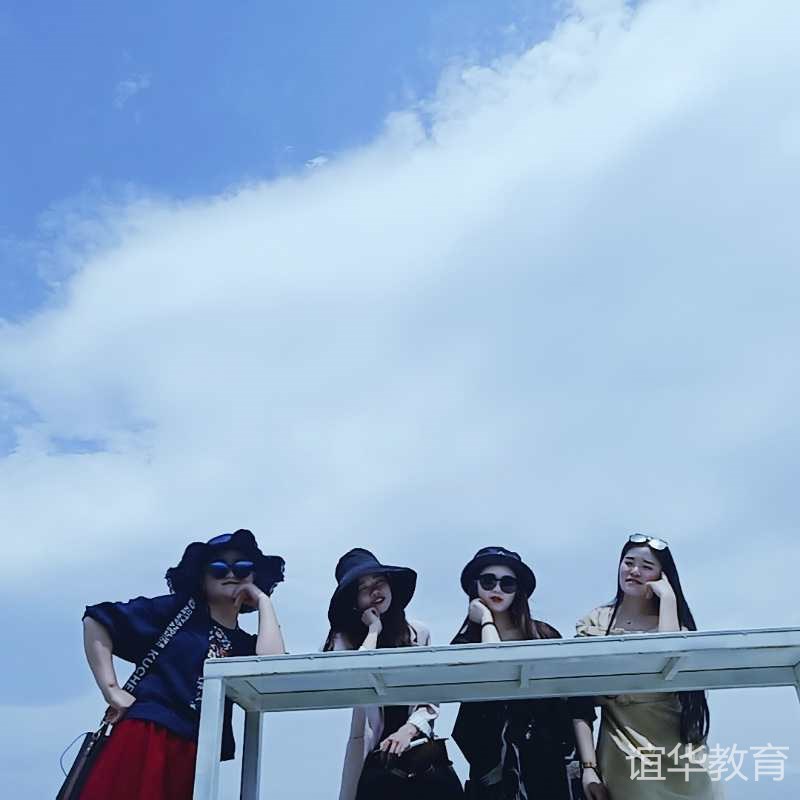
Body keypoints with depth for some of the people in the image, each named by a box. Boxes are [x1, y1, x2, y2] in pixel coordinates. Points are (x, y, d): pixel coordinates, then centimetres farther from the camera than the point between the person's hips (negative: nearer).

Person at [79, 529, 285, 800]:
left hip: (194, 757, 4)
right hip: (144, 739, -3)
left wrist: (263, 601, 1)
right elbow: (97, 620, 4)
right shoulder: (177, 609, 6)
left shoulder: (245, 646, 14)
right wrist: (111, 691, -5)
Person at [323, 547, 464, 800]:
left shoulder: (419, 633, 8)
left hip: (418, 744, 1)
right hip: (373, 751, -1)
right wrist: (373, 631, -7)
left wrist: (408, 730, -10)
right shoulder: (345, 638, 3)